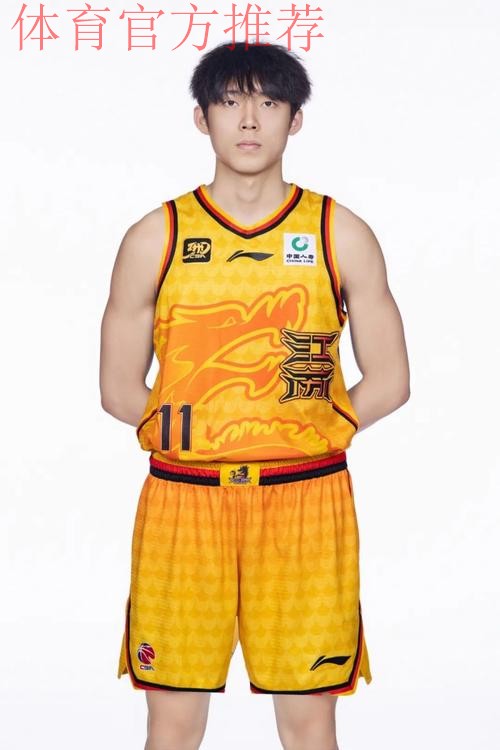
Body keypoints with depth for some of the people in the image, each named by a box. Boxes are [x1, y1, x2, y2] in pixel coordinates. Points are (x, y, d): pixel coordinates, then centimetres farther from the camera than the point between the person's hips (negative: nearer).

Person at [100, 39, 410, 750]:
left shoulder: (341, 234, 5)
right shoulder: (154, 238, 5)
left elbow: (389, 380, 6)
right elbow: (119, 386, 8)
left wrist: (302, 440, -2)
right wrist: (195, 440, -2)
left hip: (306, 503, 0)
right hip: (184, 502, 0)